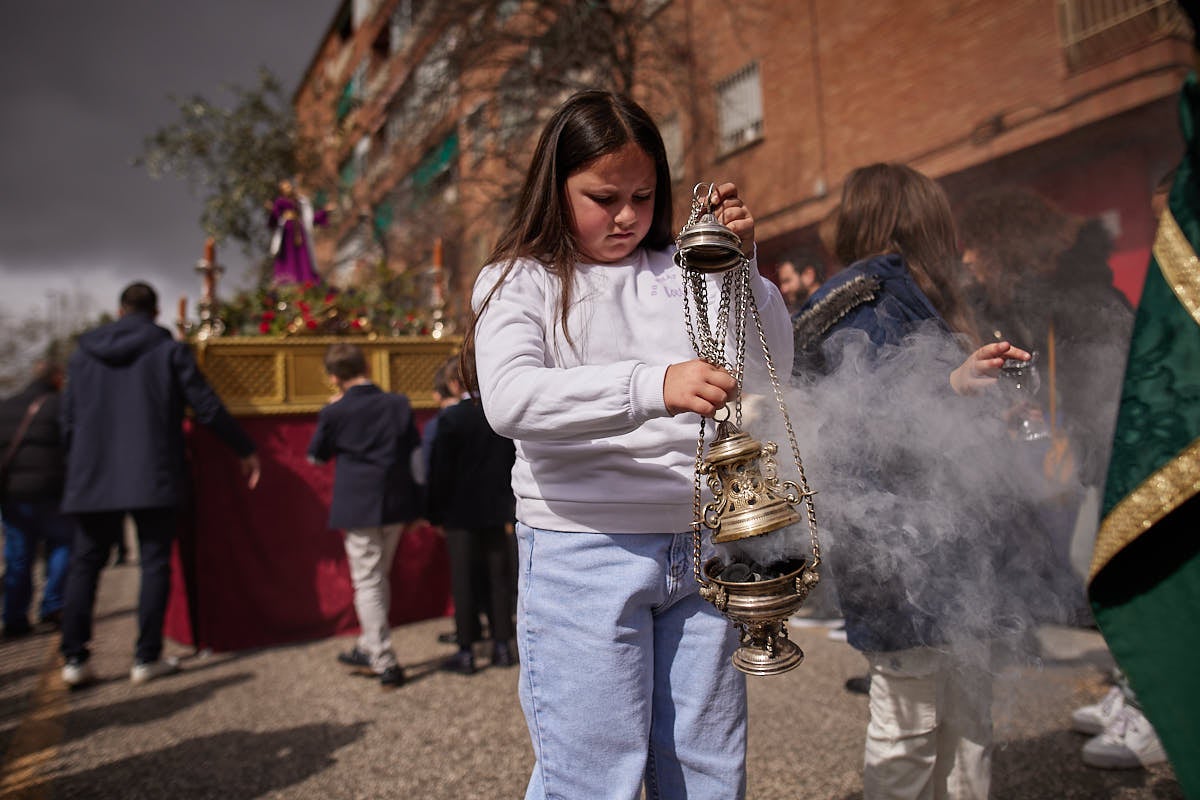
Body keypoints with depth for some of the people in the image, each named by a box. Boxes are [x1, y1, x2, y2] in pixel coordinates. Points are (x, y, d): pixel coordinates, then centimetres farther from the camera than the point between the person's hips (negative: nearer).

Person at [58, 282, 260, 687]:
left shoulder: (82, 354, 9)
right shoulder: (169, 350, -2)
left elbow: (68, 422, 12)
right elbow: (208, 409, -4)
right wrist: (246, 451, 6)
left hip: (93, 478, 3)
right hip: (154, 477, -3)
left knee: (85, 562, 12)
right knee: (155, 562, 4)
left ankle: (74, 658, 9)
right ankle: (147, 658, 5)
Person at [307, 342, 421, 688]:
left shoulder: (335, 412, -10)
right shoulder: (400, 404, -1)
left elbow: (316, 456, 6)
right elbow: (416, 451, 6)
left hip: (357, 509, -4)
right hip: (396, 505, 4)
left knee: (367, 584, 4)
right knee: (380, 577, 19)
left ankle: (385, 663, 5)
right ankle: (369, 647, 32)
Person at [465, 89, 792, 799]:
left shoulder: (683, 269, 9)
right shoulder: (521, 281, 0)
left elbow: (772, 361, 9)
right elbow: (510, 399, -19)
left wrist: (742, 264, -4)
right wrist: (653, 387, -32)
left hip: (700, 544, 4)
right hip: (584, 553, -3)